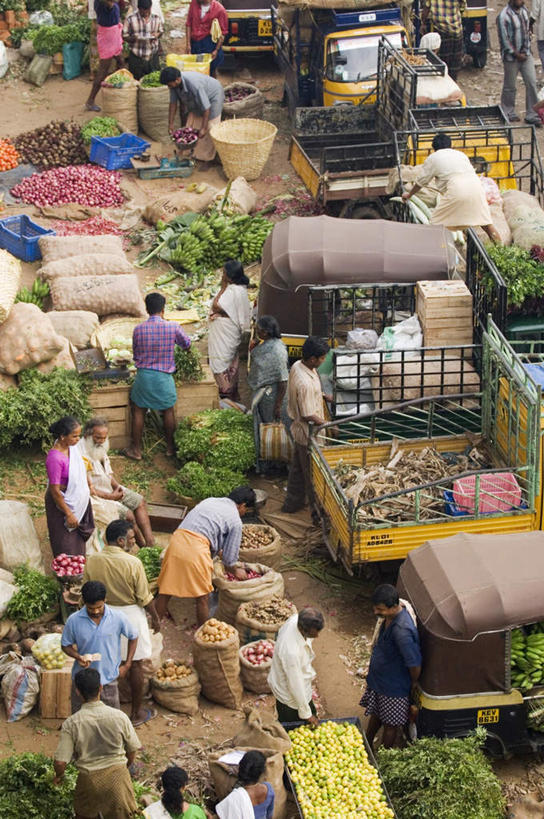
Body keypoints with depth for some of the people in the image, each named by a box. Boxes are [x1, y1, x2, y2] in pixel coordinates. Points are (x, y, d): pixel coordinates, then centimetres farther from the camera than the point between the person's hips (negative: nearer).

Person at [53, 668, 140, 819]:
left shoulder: (71, 723, -14)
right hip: (117, 776, 0)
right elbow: (132, 750, 0)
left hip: (88, 778, 0)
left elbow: (60, 762, -13)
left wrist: (59, 776, 10)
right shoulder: (119, 716, -11)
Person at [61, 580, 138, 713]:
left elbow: (133, 637, 6)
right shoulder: (73, 621, -12)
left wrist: (127, 665, 2)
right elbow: (66, 645, 3)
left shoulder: (118, 618, -12)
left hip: (108, 679, 0)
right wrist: (78, 657, -17)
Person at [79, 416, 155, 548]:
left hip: (109, 488, 10)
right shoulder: (82, 456, -26)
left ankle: (151, 544, -2)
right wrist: (110, 496, -20)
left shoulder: (100, 448, 4)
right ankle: (143, 546, 1)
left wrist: (117, 486, -3)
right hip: (95, 497, -10)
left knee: (139, 501, 1)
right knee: (128, 515, -19)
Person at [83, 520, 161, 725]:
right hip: (130, 614, -4)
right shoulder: (132, 563, -21)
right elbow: (144, 598, -14)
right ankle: (137, 712, 21)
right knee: (135, 664, 10)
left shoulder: (92, 561, -9)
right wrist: (155, 618, 2)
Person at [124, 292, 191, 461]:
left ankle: (136, 449, 18)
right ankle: (170, 447, 27)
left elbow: (135, 355, 6)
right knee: (168, 412, 17)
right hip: (164, 377, 0)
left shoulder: (138, 330, -7)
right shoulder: (172, 327, -11)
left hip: (143, 376, 1)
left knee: (138, 412, 13)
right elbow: (186, 344, 9)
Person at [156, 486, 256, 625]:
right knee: (202, 598, 9)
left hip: (177, 540, 6)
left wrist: (219, 552, 47)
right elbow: (229, 558, 10)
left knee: (165, 592, 14)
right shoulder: (236, 521, 6)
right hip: (196, 550, -6)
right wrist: (236, 571, 29)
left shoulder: (209, 501, 25)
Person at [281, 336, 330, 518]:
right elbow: (308, 415, -27)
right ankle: (318, 512, 17)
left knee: (298, 467, 25)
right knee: (313, 475, 5)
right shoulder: (306, 383, -34)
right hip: (308, 433, -10)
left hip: (298, 429, 10)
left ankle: (293, 503, 41)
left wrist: (321, 395, 12)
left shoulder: (297, 366, -5)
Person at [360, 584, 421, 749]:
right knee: (376, 714, 28)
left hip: (393, 687, -8)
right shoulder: (389, 617, -8)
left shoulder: (402, 630, -37)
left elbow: (415, 664, -31)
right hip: (378, 679, 8)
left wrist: (413, 685, -11)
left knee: (390, 724, 14)